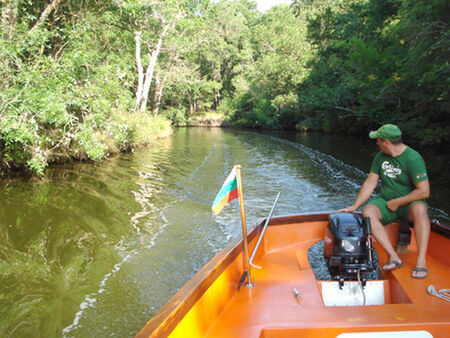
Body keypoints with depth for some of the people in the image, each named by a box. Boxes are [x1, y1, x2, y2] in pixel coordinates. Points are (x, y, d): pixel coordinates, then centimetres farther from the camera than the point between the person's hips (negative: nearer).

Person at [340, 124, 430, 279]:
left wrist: (397, 202, -13)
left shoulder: (413, 159, -15)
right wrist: (354, 206, 4)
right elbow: (370, 183, 9)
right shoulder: (381, 156, 4)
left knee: (419, 209, -38)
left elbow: (424, 192, -19)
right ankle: (394, 257, -29)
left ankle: (421, 260, -36)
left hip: (409, 203, -4)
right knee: (368, 211, -26)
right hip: (385, 202, 5)